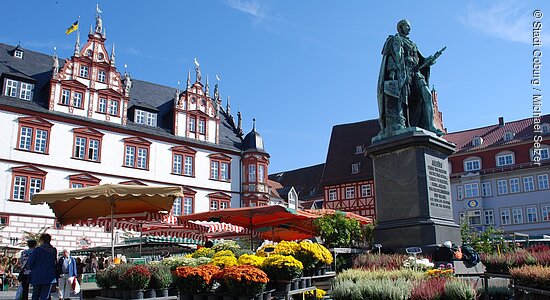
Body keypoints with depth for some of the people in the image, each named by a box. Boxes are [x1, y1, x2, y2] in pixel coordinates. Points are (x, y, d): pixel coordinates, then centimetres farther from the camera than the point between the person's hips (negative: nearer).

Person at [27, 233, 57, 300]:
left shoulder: (37, 250, -9)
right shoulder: (54, 251, 1)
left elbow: (30, 262, -5)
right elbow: (55, 263, 6)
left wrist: (31, 268, 14)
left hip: (37, 277, -1)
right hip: (49, 277, 1)